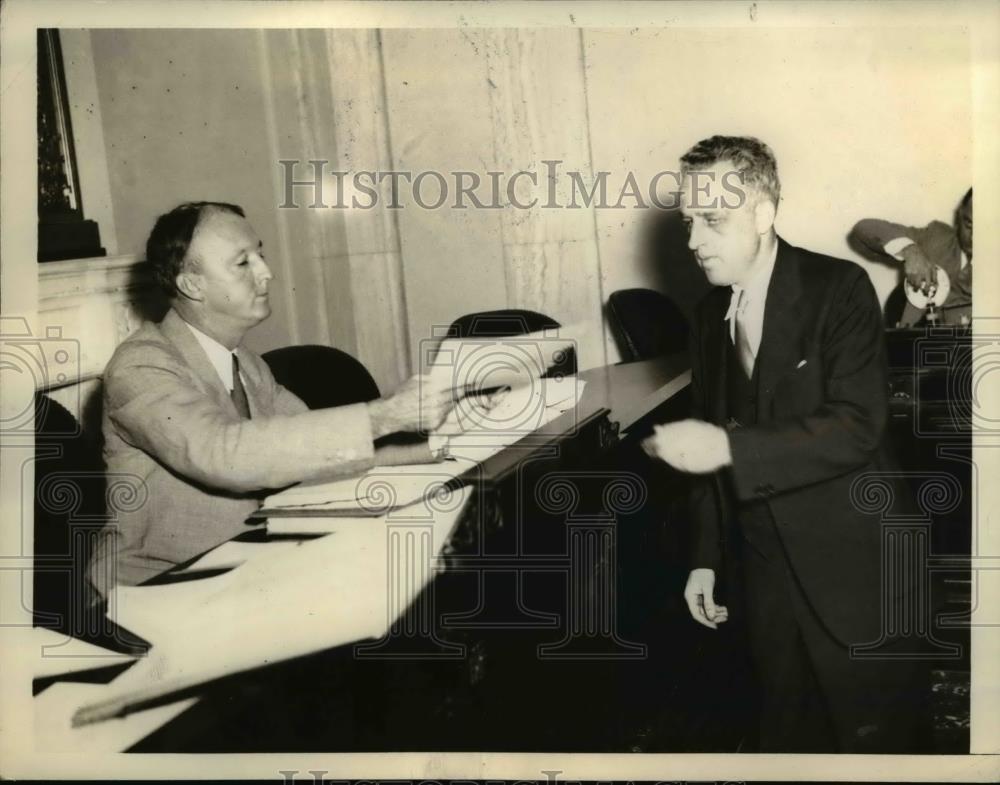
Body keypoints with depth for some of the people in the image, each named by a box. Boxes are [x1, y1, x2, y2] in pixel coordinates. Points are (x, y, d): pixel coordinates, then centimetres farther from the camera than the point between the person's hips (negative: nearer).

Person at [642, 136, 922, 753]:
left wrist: (728, 447, -30)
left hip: (849, 566, -5)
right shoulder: (710, 313, 5)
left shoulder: (839, 289, -13)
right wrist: (707, 557, 11)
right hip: (762, 567, 5)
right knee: (787, 729, 19)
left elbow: (858, 425, -23)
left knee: (870, 732, 10)